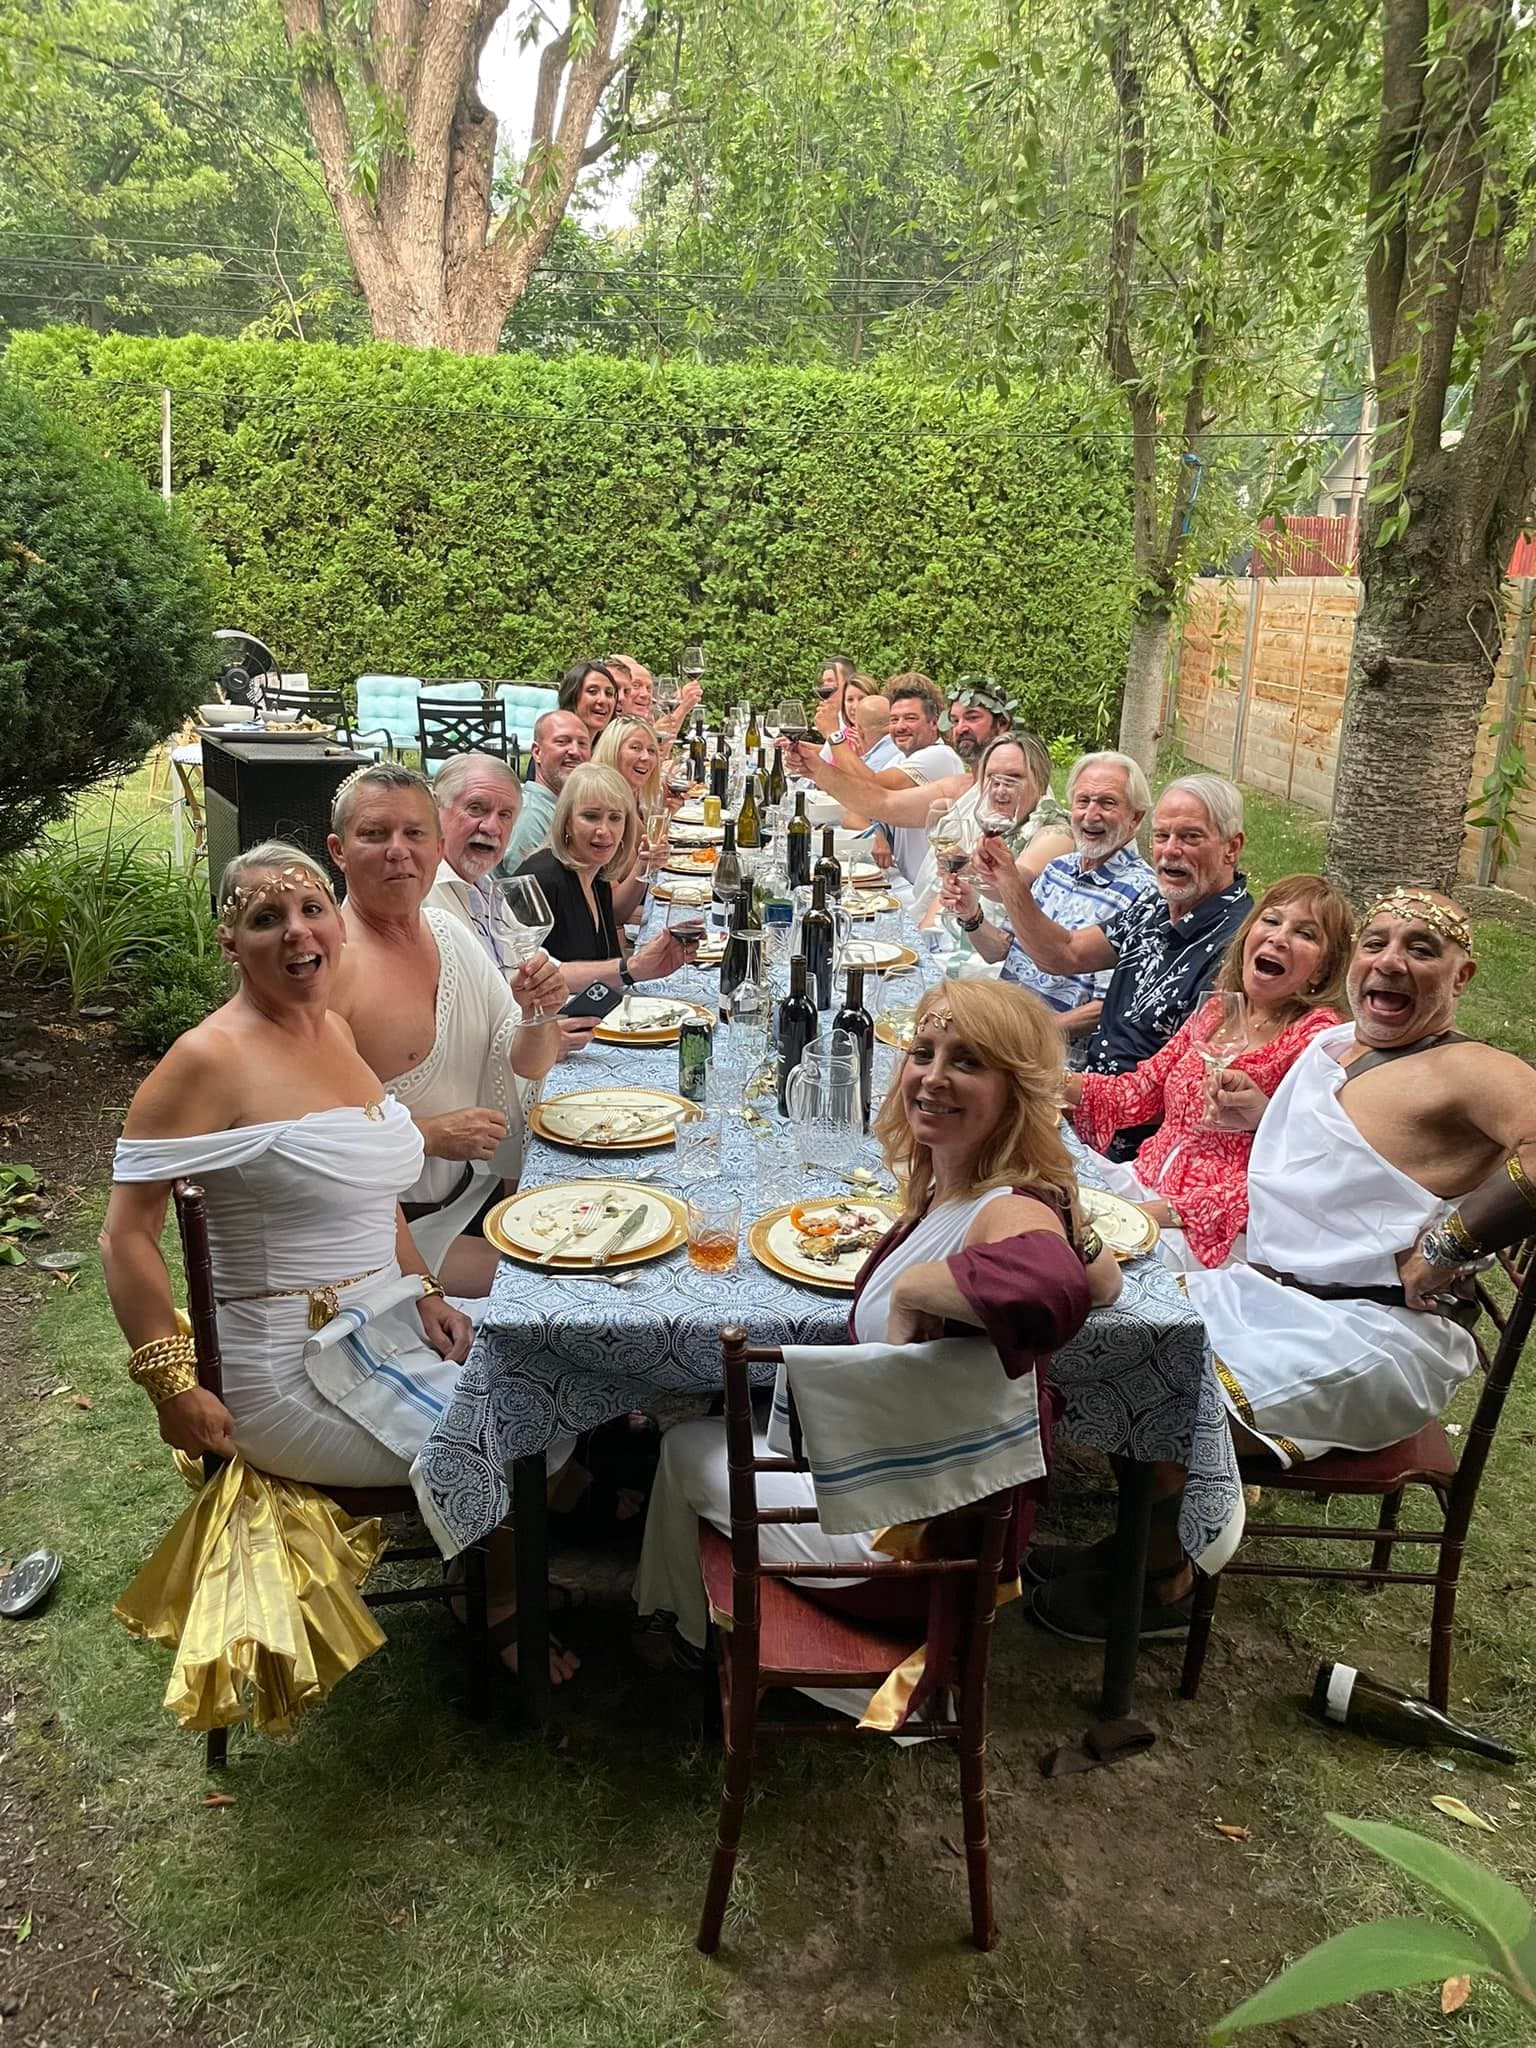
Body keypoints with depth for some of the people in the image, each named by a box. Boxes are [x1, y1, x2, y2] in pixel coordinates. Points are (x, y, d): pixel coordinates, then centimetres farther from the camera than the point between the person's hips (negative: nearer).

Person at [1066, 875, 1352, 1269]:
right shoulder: (1219, 1008, 8)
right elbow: (1141, 1089, 13)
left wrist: (1172, 1212, -21)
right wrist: (1060, 1083, -6)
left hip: (1220, 1231, -6)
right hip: (1145, 1182, 6)